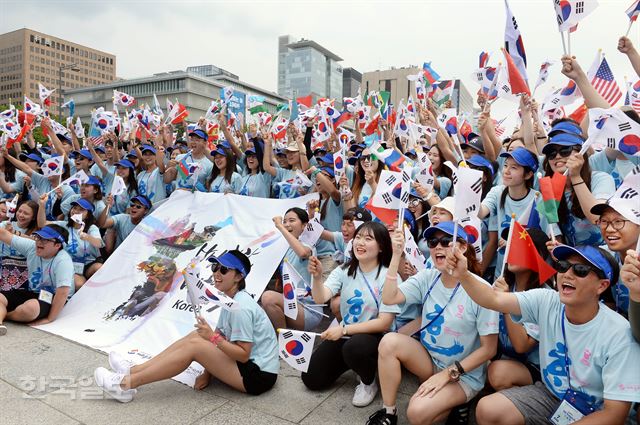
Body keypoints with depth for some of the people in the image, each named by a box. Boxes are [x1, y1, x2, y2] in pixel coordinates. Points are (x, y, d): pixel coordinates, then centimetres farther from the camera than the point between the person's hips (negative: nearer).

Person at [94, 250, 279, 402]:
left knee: (194, 345, -16)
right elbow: (221, 336, 9)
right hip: (248, 363, 9)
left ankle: (126, 384, -8)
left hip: (258, 375, -9)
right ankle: (133, 370, 6)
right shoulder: (231, 301, 10)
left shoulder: (240, 307, -21)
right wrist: (207, 372, 1)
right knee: (195, 336, 3)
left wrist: (213, 337, -22)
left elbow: (243, 354, -22)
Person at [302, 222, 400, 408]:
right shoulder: (344, 271, -1)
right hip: (344, 334, 5)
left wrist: (344, 329, -22)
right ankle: (348, 363, 27)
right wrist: (317, 276, -36)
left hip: (374, 337, -5)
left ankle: (368, 382, -3)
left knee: (354, 346, -37)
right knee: (311, 379, -1)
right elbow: (320, 298, -15)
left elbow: (384, 323, -18)